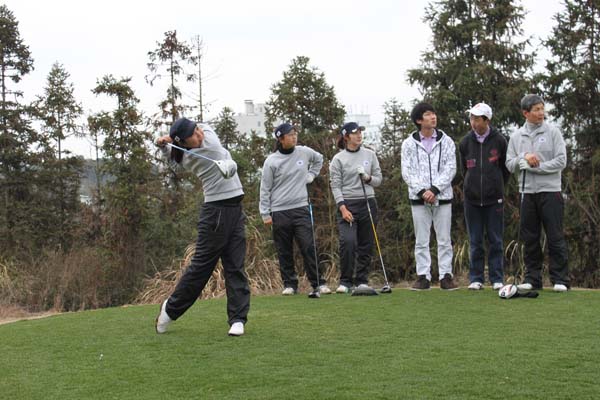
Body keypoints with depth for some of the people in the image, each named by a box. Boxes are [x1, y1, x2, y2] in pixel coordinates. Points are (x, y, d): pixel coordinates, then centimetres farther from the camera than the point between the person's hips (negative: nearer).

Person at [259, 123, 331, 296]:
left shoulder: (304, 152, 4)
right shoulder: (271, 161, -4)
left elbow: (319, 159, 28)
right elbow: (265, 189, 0)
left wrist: (311, 175, 15)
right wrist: (265, 214, -2)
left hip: (301, 208, 1)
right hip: (279, 212, -1)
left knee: (308, 247, -5)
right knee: (284, 252, 4)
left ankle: (318, 283, -2)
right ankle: (289, 284, 14)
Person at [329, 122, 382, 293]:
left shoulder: (370, 154, 9)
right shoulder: (338, 159, -1)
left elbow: (379, 179, 12)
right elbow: (335, 186, -4)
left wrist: (368, 178, -10)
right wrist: (343, 208, -13)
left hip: (368, 203, 3)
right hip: (347, 204, -3)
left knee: (366, 244, 4)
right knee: (347, 241, -17)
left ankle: (362, 281, 14)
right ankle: (345, 281, -7)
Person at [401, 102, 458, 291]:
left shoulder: (446, 141, 4)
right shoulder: (409, 143, 4)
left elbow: (450, 168, -3)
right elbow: (407, 171, -1)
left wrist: (434, 189, -14)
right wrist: (421, 191, -13)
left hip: (442, 197, 0)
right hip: (418, 198, 0)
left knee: (444, 239, 2)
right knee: (421, 240, 3)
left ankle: (446, 276, 7)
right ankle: (423, 277, 7)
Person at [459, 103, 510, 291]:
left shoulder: (499, 141, -4)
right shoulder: (465, 142, 2)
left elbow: (506, 168, 6)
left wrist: (497, 187, 10)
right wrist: (473, 186, 13)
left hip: (494, 198, -2)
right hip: (472, 198, 2)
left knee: (495, 240, 3)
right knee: (475, 241, 6)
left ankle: (497, 279, 9)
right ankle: (476, 279, 11)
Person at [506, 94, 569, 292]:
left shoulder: (552, 132, 1)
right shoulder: (516, 136, 10)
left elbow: (561, 161, -7)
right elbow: (510, 164, 7)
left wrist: (536, 166, -10)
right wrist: (524, 158, -12)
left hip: (550, 191, -3)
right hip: (527, 192, 3)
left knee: (555, 237, -4)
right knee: (529, 238, 6)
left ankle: (560, 279, 0)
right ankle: (532, 278, 13)